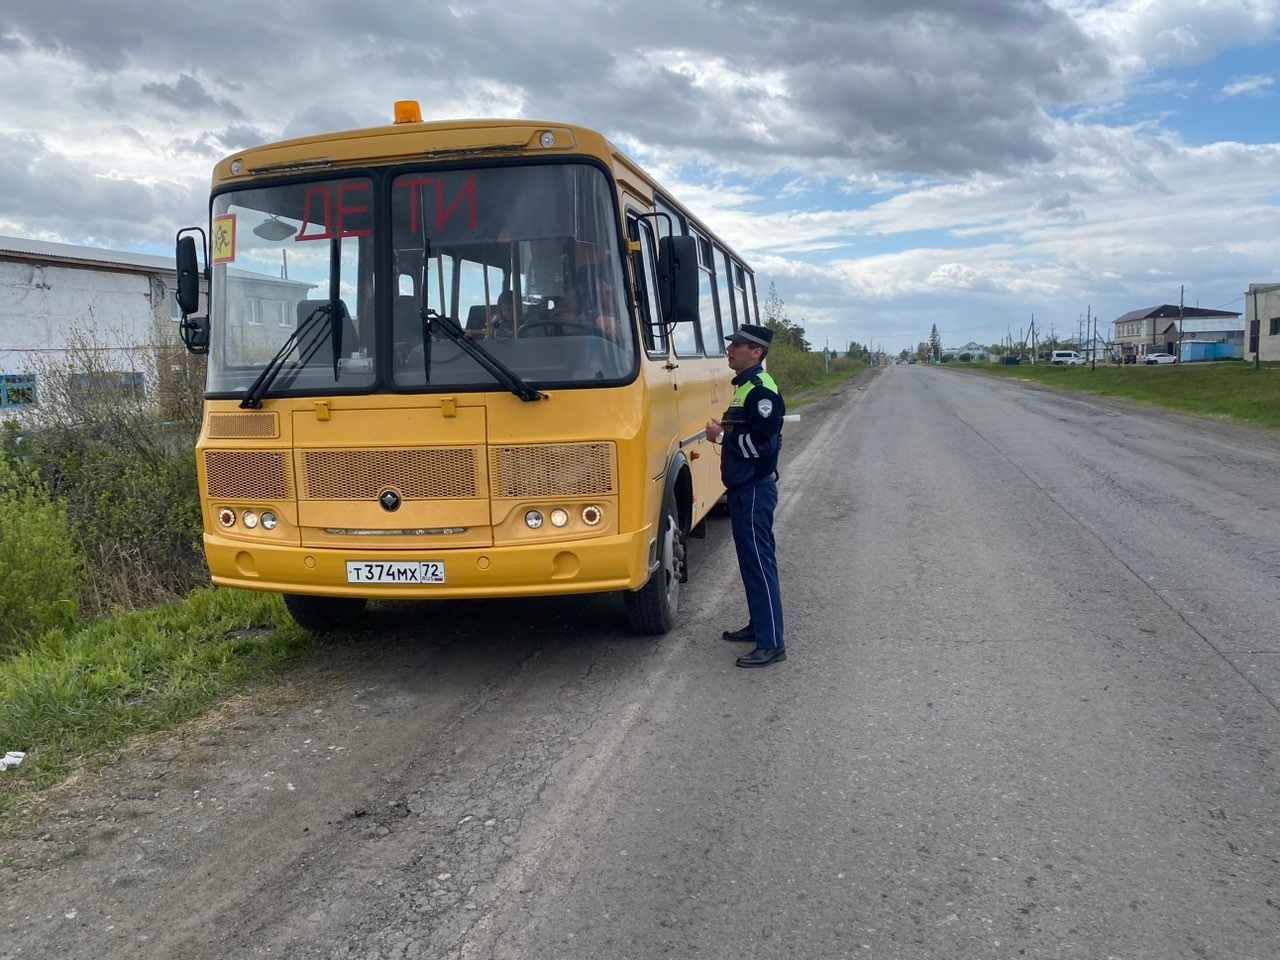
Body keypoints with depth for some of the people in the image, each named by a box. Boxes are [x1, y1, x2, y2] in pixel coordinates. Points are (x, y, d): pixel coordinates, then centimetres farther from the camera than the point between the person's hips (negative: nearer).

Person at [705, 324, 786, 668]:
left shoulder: (762, 390, -17)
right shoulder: (744, 385, 15)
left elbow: (762, 442, -25)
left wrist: (721, 435, -15)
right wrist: (722, 430, 7)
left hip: (755, 489, -11)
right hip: (743, 488, 11)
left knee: (758, 561, -8)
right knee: (750, 559, 17)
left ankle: (772, 643, -4)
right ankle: (759, 624, 29)